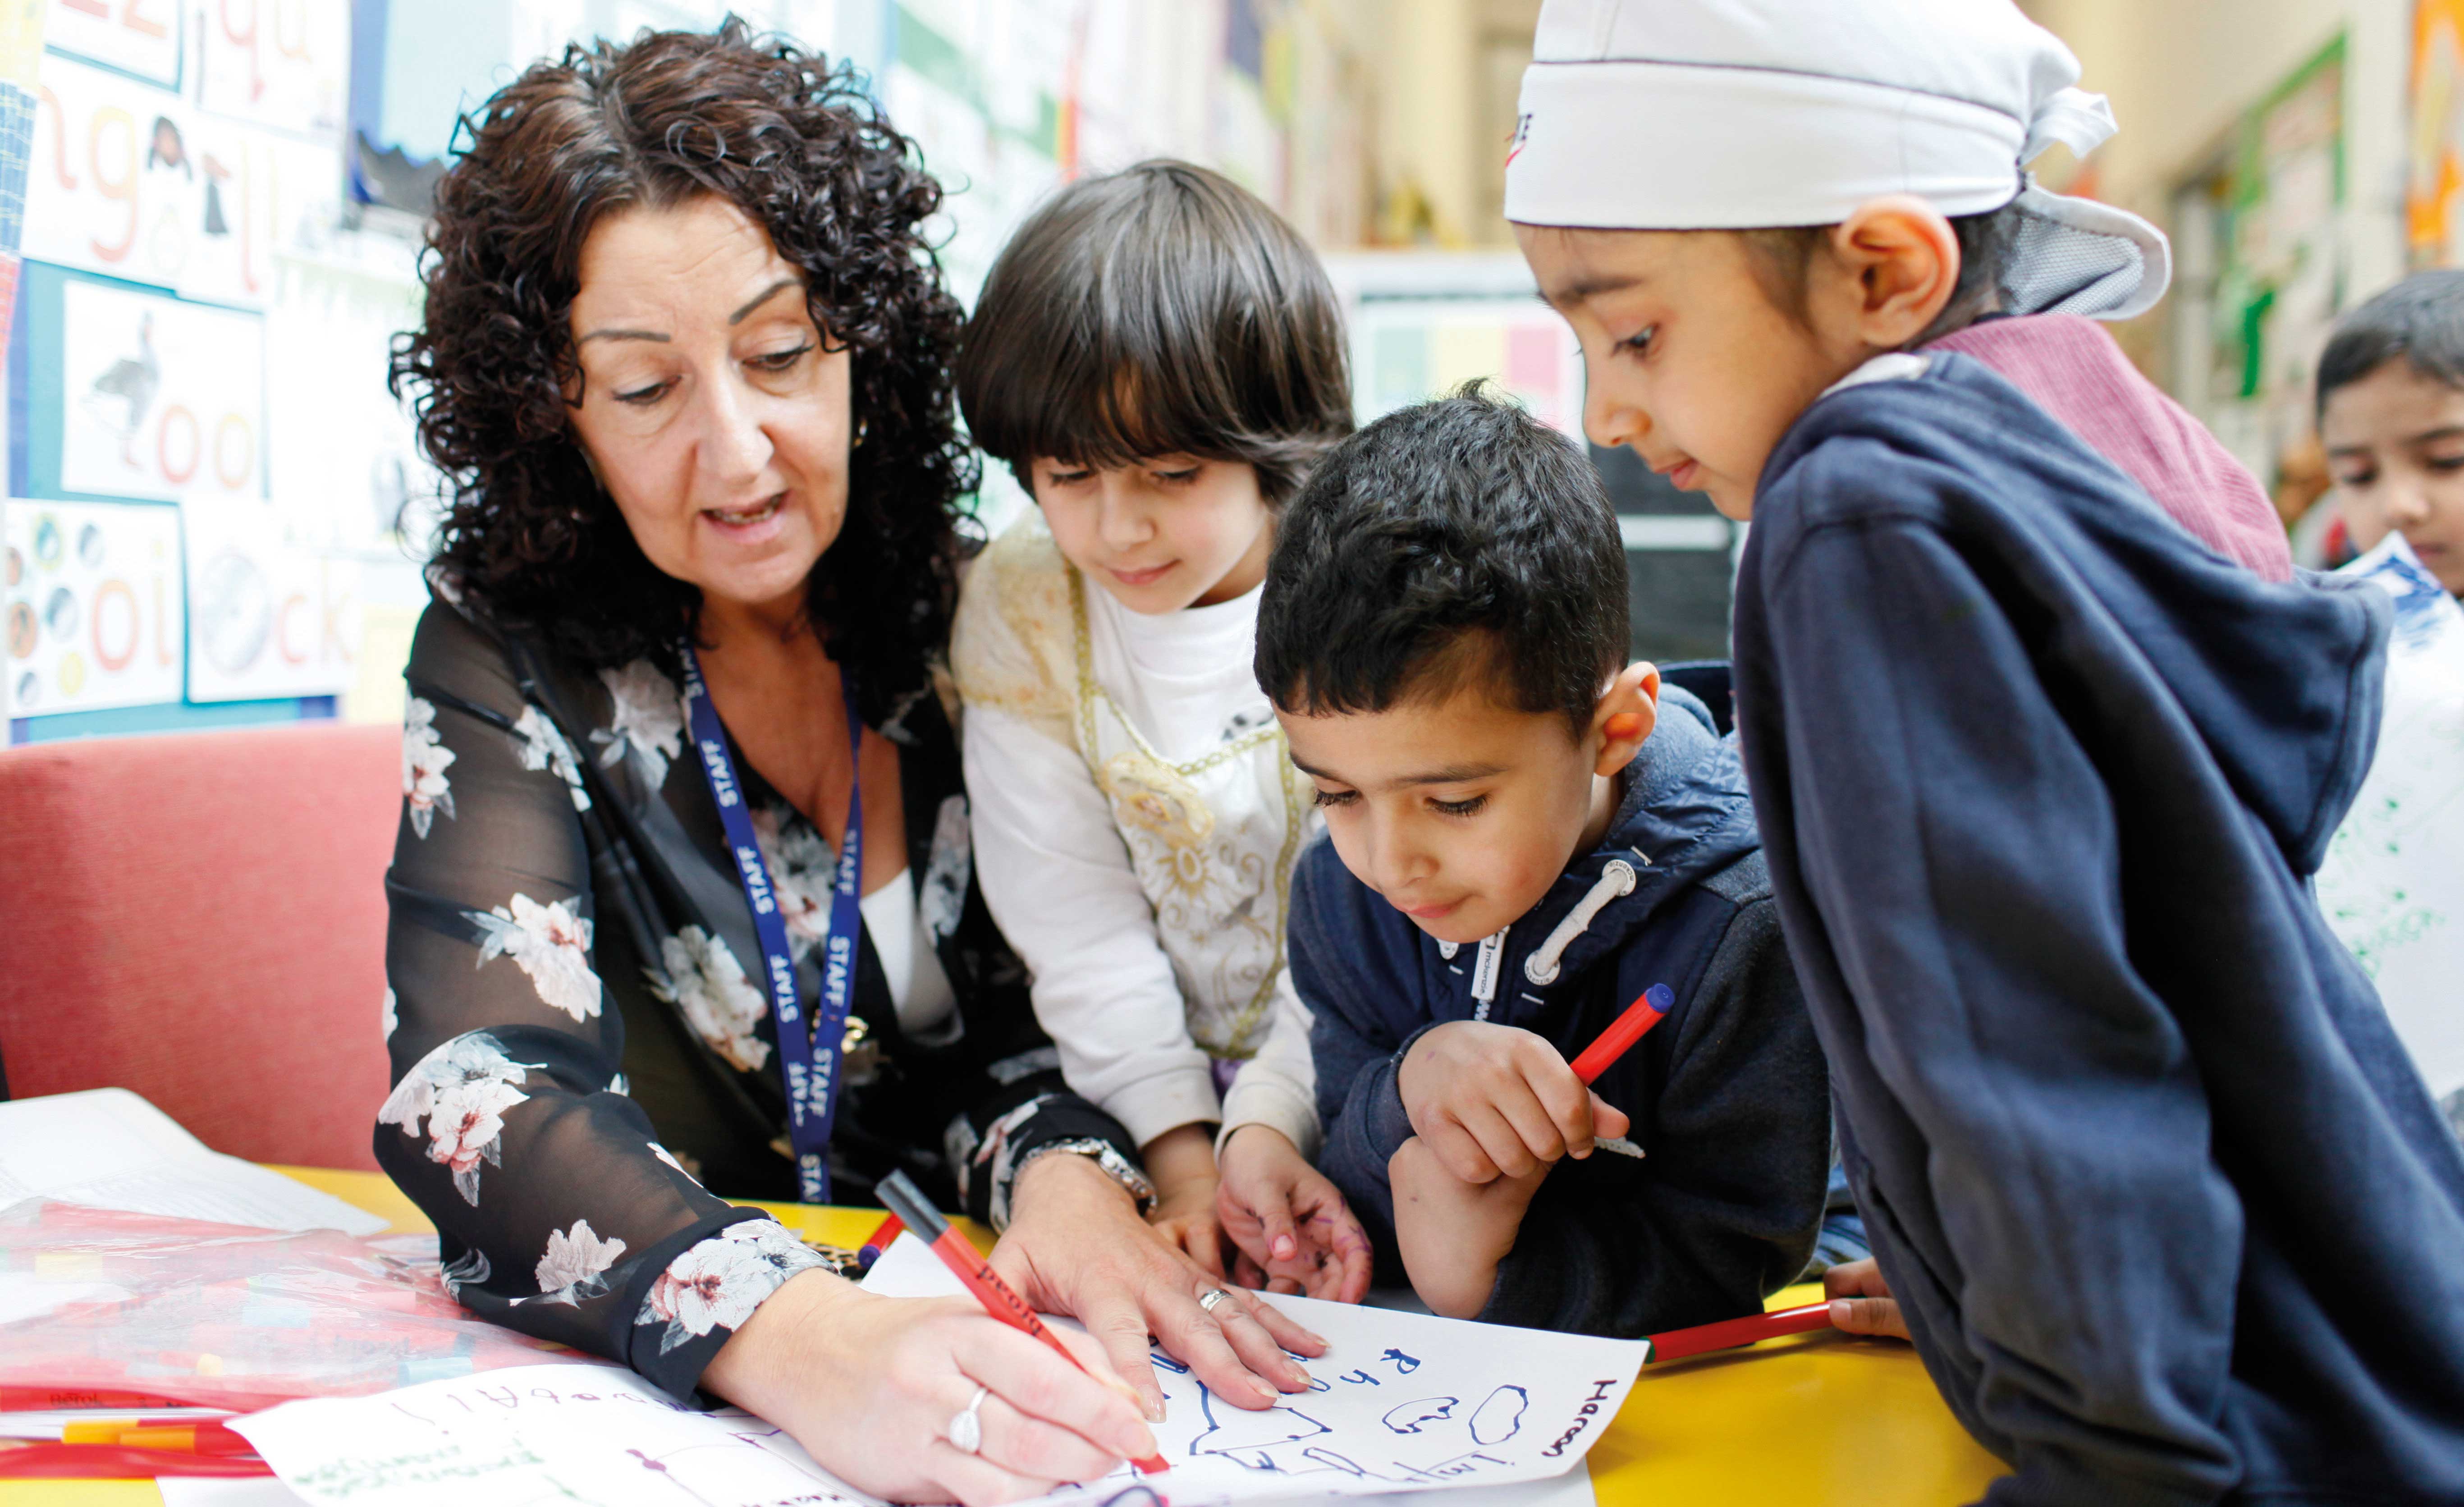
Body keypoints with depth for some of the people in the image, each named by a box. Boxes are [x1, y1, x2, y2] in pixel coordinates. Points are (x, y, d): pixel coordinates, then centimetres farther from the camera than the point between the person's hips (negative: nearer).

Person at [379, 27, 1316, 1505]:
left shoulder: (965, 611, -2)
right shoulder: (509, 650, -7)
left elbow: (1040, 1003, 2)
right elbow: (481, 1093, -19)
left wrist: (1064, 1168, -21)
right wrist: (802, 1340, -37)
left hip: (973, 1316, 2)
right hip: (645, 1371, -1)